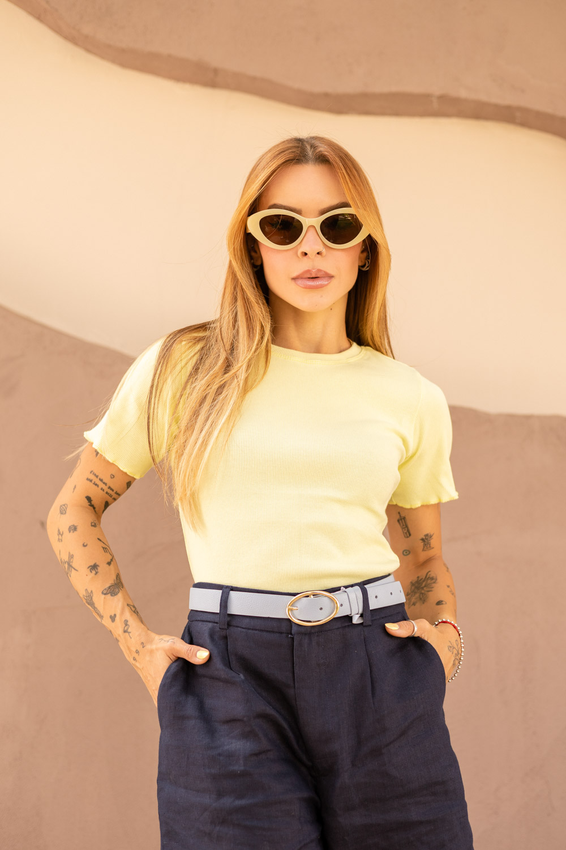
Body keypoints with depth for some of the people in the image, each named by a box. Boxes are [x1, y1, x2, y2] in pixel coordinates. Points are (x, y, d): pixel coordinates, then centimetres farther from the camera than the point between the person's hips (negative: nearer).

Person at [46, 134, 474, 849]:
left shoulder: (412, 400, 10)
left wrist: (446, 630, 3)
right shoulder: (180, 369, 4)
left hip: (383, 682, 2)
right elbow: (73, 514, 12)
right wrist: (137, 643, 1)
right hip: (230, 686, -2)